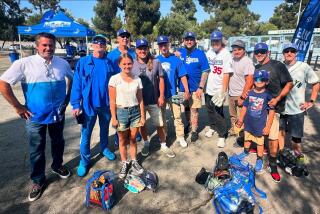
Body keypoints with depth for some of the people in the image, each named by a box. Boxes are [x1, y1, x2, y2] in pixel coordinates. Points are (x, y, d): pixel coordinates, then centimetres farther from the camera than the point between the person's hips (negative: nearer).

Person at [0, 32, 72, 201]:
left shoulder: (62, 63, -1)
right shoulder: (24, 64, -12)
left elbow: (72, 78, 16)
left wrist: (68, 97, 9)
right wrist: (17, 106, -11)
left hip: (58, 113, 3)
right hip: (35, 116, -3)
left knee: (58, 142, 20)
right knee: (36, 150, 10)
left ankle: (57, 166, 46)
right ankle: (38, 180, 29)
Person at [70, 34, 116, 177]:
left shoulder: (109, 63, 0)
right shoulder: (83, 62, -5)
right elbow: (77, 84, -7)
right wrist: (76, 104, -12)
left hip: (106, 103, 2)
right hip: (89, 104, -2)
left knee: (105, 129, 21)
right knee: (86, 134, 6)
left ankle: (104, 148, 45)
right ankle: (84, 161, 23)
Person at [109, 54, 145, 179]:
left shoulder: (137, 79, 2)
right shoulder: (114, 79, -7)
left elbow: (140, 99, 5)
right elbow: (112, 101, -7)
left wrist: (142, 116, 4)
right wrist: (113, 117, -9)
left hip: (135, 111, 2)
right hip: (121, 112, -2)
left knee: (133, 139, 11)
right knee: (123, 140, 10)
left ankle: (134, 161, 29)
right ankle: (125, 163, 27)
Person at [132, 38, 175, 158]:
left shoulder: (155, 62, -5)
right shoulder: (132, 64, -4)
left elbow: (161, 79, 1)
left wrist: (161, 96, -4)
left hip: (154, 100, 0)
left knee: (159, 124, 8)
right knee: (141, 124, 17)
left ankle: (163, 145, 28)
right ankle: (146, 143, 40)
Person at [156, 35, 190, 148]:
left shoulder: (176, 59, -3)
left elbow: (182, 76, -2)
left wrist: (186, 90, -6)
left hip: (173, 93, -1)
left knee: (177, 116, 5)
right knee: (161, 116, 14)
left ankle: (180, 137, 18)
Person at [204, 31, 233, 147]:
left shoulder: (226, 54, -11)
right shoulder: (209, 52, 7)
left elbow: (226, 74, -15)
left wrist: (223, 92, -19)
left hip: (219, 90, -6)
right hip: (208, 88, 6)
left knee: (218, 112, -2)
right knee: (210, 109, 18)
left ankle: (222, 135, 13)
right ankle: (213, 127, 40)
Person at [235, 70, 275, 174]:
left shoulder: (268, 95, -14)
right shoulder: (249, 93, -4)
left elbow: (271, 111, -11)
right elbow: (244, 107, 5)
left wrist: (268, 126, -12)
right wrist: (240, 120, 8)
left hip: (260, 125, -4)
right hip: (248, 123, 4)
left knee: (260, 143, 10)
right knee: (247, 139, 23)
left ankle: (259, 160, 29)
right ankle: (246, 152, 48)